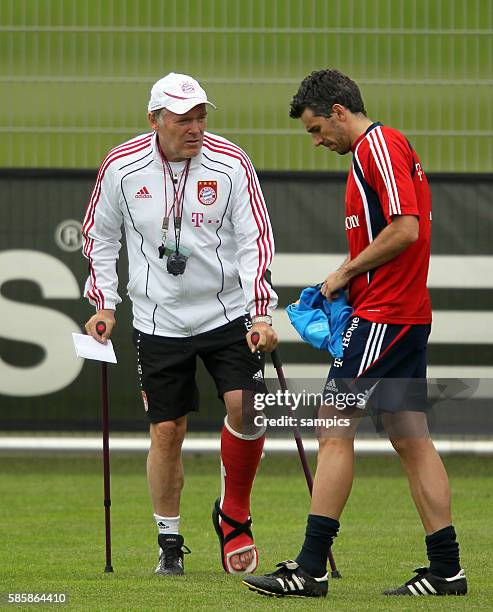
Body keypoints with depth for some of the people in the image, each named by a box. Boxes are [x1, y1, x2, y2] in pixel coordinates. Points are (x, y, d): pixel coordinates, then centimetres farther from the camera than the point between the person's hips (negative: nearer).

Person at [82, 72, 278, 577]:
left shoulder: (230, 165, -10)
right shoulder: (121, 167, -7)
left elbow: (255, 240, -8)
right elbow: (100, 235, 9)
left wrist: (260, 315, -16)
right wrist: (104, 304, 3)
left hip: (227, 313, 0)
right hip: (159, 322, 0)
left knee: (246, 408, -15)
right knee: (166, 431, 0)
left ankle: (233, 515, 8)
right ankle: (169, 543, 15)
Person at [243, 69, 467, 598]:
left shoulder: (378, 145, -11)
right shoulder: (382, 148, 20)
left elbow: (405, 229, -21)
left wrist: (347, 271, -11)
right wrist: (348, 284, 12)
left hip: (382, 316, -10)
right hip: (406, 313, 10)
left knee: (334, 429, -9)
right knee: (411, 439, 9)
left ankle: (311, 567, -10)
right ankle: (446, 568, 8)